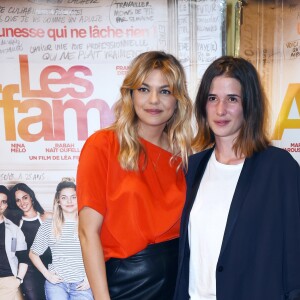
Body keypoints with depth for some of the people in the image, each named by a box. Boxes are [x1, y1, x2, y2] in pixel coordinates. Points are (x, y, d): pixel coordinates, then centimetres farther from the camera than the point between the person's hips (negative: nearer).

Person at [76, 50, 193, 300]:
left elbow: (185, 222, 6)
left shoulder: (182, 152, 1)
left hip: (179, 275, 4)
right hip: (126, 280, -4)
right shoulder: (102, 145, -12)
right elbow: (89, 232, -13)